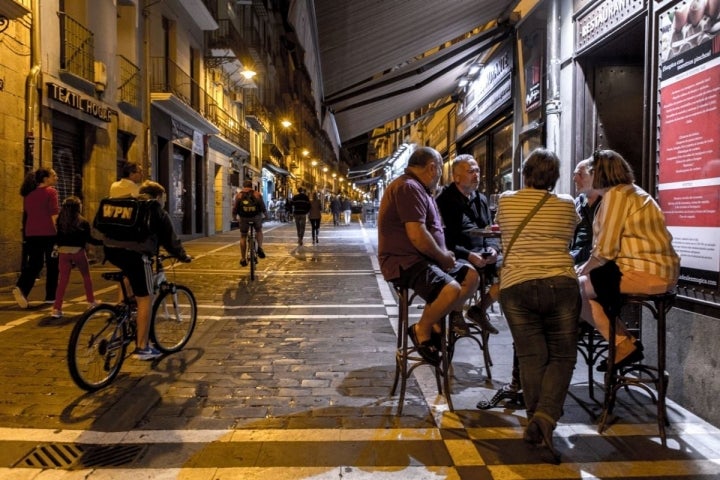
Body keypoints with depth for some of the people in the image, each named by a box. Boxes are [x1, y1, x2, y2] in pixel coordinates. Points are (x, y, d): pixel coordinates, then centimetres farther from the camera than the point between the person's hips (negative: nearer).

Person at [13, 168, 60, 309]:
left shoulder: (29, 194, 15)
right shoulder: (50, 192, -6)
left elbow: (26, 215, 19)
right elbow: (54, 215, -13)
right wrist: (58, 232, -12)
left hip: (31, 234, 6)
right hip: (48, 233, -6)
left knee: (33, 264, 7)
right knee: (52, 265, 6)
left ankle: (20, 287, -17)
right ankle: (50, 296, 10)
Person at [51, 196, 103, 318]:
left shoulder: (60, 221, 2)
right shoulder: (83, 222, -7)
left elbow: (58, 238, 2)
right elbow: (89, 239, -7)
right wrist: (103, 241, 1)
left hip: (63, 252, 2)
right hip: (78, 252, -2)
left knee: (63, 280, 3)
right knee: (86, 276, 18)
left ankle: (57, 308, -4)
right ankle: (91, 301, 29)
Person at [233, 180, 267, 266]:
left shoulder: (239, 195, 4)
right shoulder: (257, 194, 3)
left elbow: (235, 208, 3)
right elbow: (263, 207, 3)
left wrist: (234, 216, 19)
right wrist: (266, 215, 19)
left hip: (243, 218, 0)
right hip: (256, 217, 0)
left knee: (243, 236, 12)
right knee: (259, 231, 27)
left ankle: (243, 259, 10)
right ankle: (259, 248, 4)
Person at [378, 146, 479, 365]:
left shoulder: (418, 189, 19)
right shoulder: (408, 187, -17)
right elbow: (417, 236, -26)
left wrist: (444, 254, 6)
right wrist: (444, 257, -11)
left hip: (425, 258, 11)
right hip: (405, 262, -11)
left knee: (471, 275, 9)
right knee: (452, 290, -30)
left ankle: (439, 322, 10)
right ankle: (422, 329, -5)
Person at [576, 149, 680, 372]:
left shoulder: (616, 194, -11)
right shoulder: (633, 191, 19)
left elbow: (606, 249, -16)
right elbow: (616, 243, 20)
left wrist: (584, 269, 0)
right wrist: (586, 266, 14)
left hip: (645, 273, -10)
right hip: (662, 270, 10)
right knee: (591, 280, 20)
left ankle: (624, 346, -1)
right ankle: (626, 343, 15)